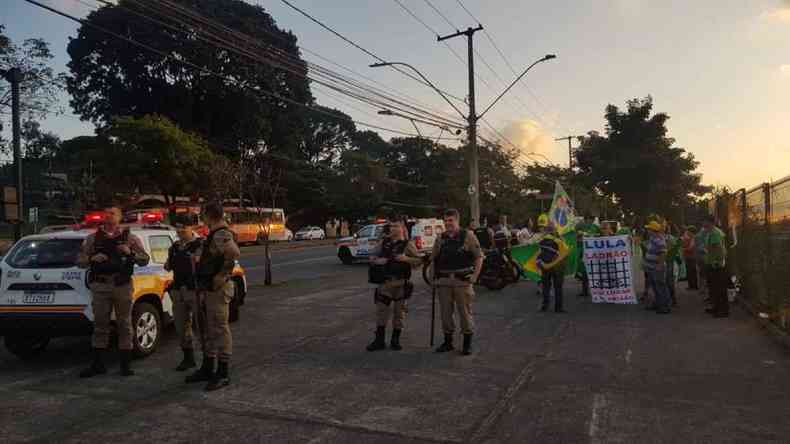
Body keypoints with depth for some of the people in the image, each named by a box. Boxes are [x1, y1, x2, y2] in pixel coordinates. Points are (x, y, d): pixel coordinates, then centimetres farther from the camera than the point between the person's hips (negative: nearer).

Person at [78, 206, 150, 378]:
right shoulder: (93, 238, 12)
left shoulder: (130, 238, 7)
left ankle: (126, 364, 12)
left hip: (123, 286, -1)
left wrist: (130, 253, -12)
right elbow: (80, 261, 11)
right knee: (100, 324, 6)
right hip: (100, 285, 1)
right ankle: (98, 364, 15)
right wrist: (92, 259, -9)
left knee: (124, 324, 4)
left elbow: (145, 260, 5)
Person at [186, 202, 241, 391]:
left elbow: (234, 253, -36)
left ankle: (223, 374, 5)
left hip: (218, 289, -10)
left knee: (220, 329, -3)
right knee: (210, 329, 17)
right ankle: (207, 369, 30)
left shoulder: (221, 235, -18)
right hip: (209, 289, 10)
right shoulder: (214, 235, 15)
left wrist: (221, 275, -25)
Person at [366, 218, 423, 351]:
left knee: (399, 311, 6)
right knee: (381, 310, 2)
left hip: (401, 283, -3)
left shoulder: (408, 244, -2)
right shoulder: (384, 243, 9)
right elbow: (372, 256, 15)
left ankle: (395, 340, 19)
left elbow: (419, 260, -4)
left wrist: (406, 258, -21)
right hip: (385, 282, 3)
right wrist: (377, 260, -6)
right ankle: (379, 341, 10)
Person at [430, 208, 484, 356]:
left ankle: (467, 343, 14)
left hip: (463, 280, -4)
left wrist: (474, 276, -9)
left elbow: (479, 257, -2)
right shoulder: (441, 238, 11)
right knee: (445, 312, 9)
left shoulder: (468, 236, -2)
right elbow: (433, 259, 19)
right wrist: (434, 277, 9)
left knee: (465, 312, 2)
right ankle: (448, 342, 23)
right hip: (444, 281, 4)